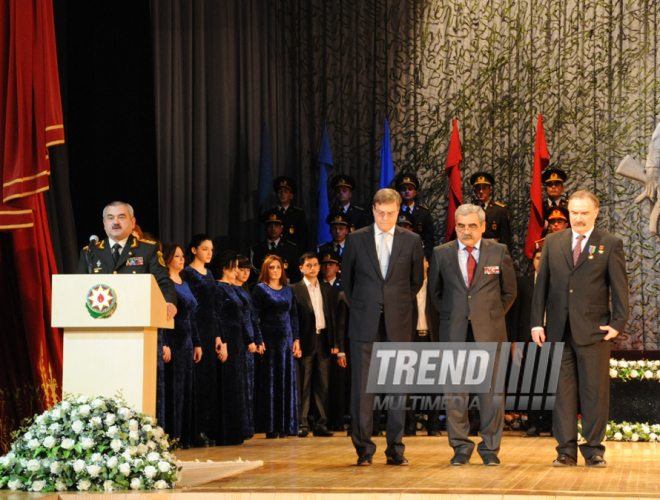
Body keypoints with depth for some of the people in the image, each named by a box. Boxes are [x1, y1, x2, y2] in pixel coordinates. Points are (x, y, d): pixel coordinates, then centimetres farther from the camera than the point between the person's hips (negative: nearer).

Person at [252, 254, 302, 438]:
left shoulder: (288, 290, 14)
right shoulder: (260, 289, 1)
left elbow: (294, 316, 14)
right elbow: (254, 315, -4)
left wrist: (296, 340, 6)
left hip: (286, 339, 4)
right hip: (268, 338, -4)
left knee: (286, 381, 3)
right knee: (269, 382, -3)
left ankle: (285, 425, 7)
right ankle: (270, 427, -2)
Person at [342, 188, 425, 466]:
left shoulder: (411, 241, 5)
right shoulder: (356, 240, 4)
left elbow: (417, 280, 15)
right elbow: (346, 278, 14)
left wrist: (401, 305, 12)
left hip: (398, 323, 0)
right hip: (364, 323, 0)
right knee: (362, 386, -2)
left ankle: (395, 449, 7)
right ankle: (363, 448, 3)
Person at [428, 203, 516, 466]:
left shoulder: (499, 252, 4)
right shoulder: (441, 254, 6)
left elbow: (509, 291, 13)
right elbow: (434, 291, 17)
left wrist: (493, 315, 8)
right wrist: (449, 315, 9)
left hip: (489, 330, -1)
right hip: (454, 332, 1)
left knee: (491, 388, -1)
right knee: (454, 389, 1)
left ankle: (490, 448, 8)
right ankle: (461, 447, 11)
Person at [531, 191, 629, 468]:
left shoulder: (610, 244, 3)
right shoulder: (552, 242, 11)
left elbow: (619, 287, 0)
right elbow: (541, 284, 10)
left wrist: (618, 323, -9)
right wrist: (537, 322, 3)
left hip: (593, 330, -3)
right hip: (559, 330, 3)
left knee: (595, 391, 1)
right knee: (562, 390, 4)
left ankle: (593, 449, 8)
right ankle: (566, 450, 9)